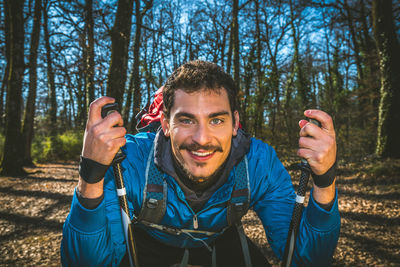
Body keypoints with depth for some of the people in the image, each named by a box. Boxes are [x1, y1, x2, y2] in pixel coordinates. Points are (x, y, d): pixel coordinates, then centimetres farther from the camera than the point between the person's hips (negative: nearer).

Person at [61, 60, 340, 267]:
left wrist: (325, 183, -45)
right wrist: (90, 178, -51)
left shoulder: (259, 162, -28)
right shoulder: (131, 162, -33)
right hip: (149, 241, -1)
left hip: (221, 239, 2)